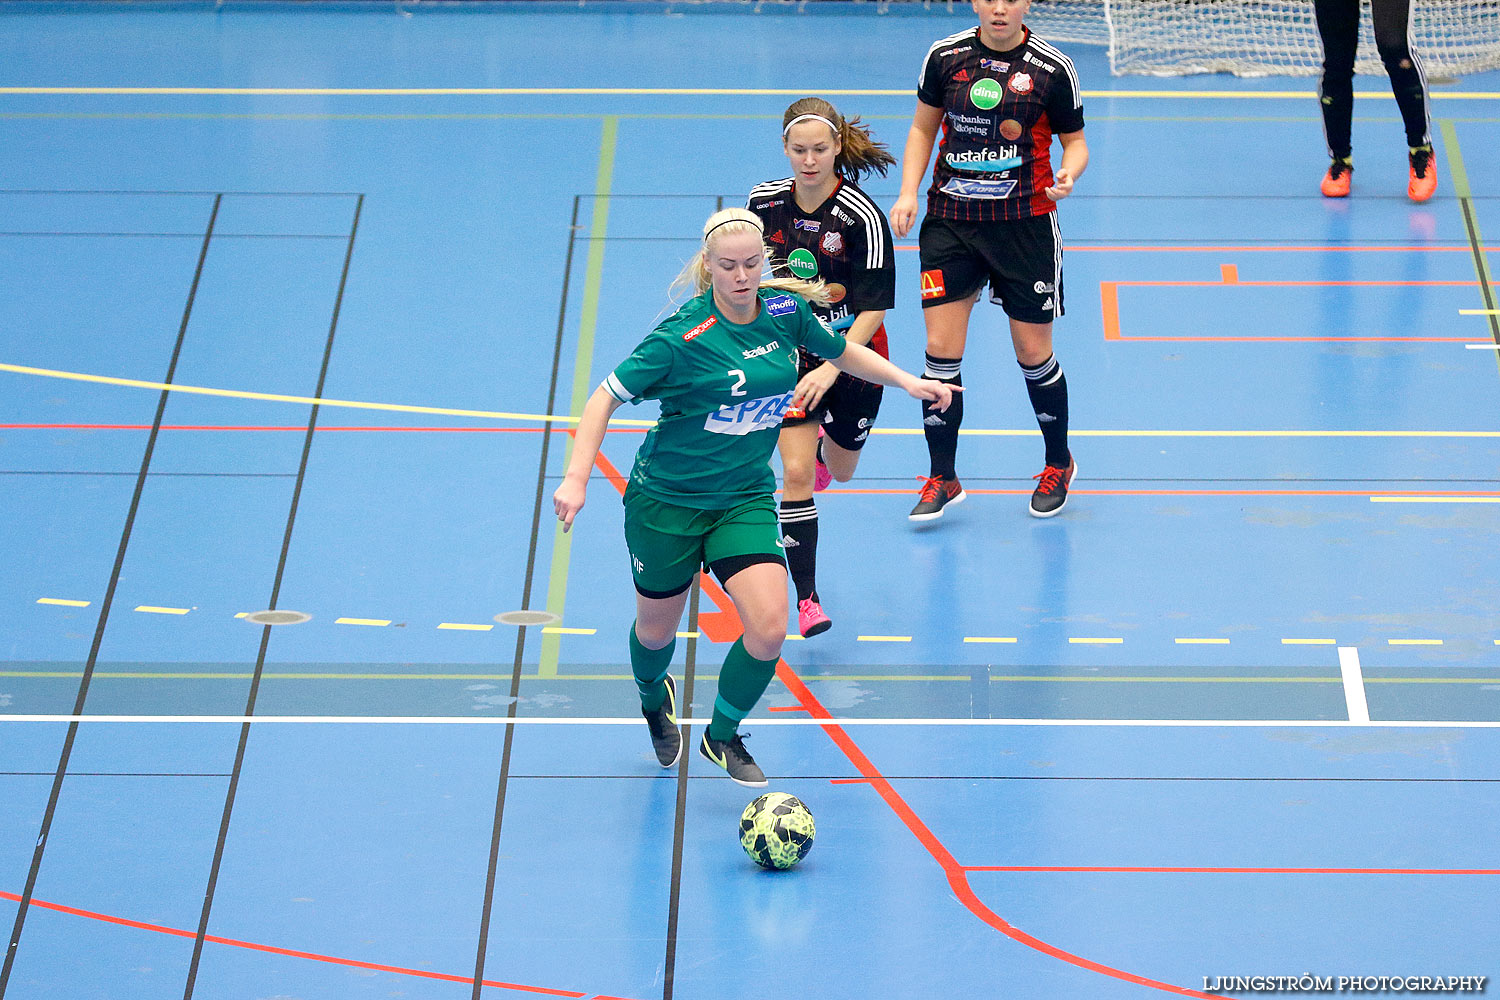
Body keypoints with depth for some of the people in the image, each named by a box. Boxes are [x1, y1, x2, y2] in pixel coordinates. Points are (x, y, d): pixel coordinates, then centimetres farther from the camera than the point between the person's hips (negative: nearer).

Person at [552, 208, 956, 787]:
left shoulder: (785, 310, -6)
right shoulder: (682, 337, -21)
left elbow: (844, 352, 15)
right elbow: (605, 399, -15)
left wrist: (908, 380, 4)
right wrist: (577, 478, -25)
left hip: (745, 498, 3)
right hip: (666, 500, -3)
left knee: (769, 630, -14)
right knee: (657, 630, 13)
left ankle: (723, 736, 12)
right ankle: (653, 699, 51)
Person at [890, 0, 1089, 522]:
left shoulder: (1051, 67, -5)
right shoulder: (945, 56, 0)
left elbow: (1075, 141, 4)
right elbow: (923, 127, 12)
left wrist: (1068, 174, -18)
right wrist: (908, 193, 0)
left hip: (1025, 223, -1)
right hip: (949, 222, 2)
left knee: (1033, 353, 5)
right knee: (941, 350, -5)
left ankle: (1059, 463, 29)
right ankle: (942, 478, 10)